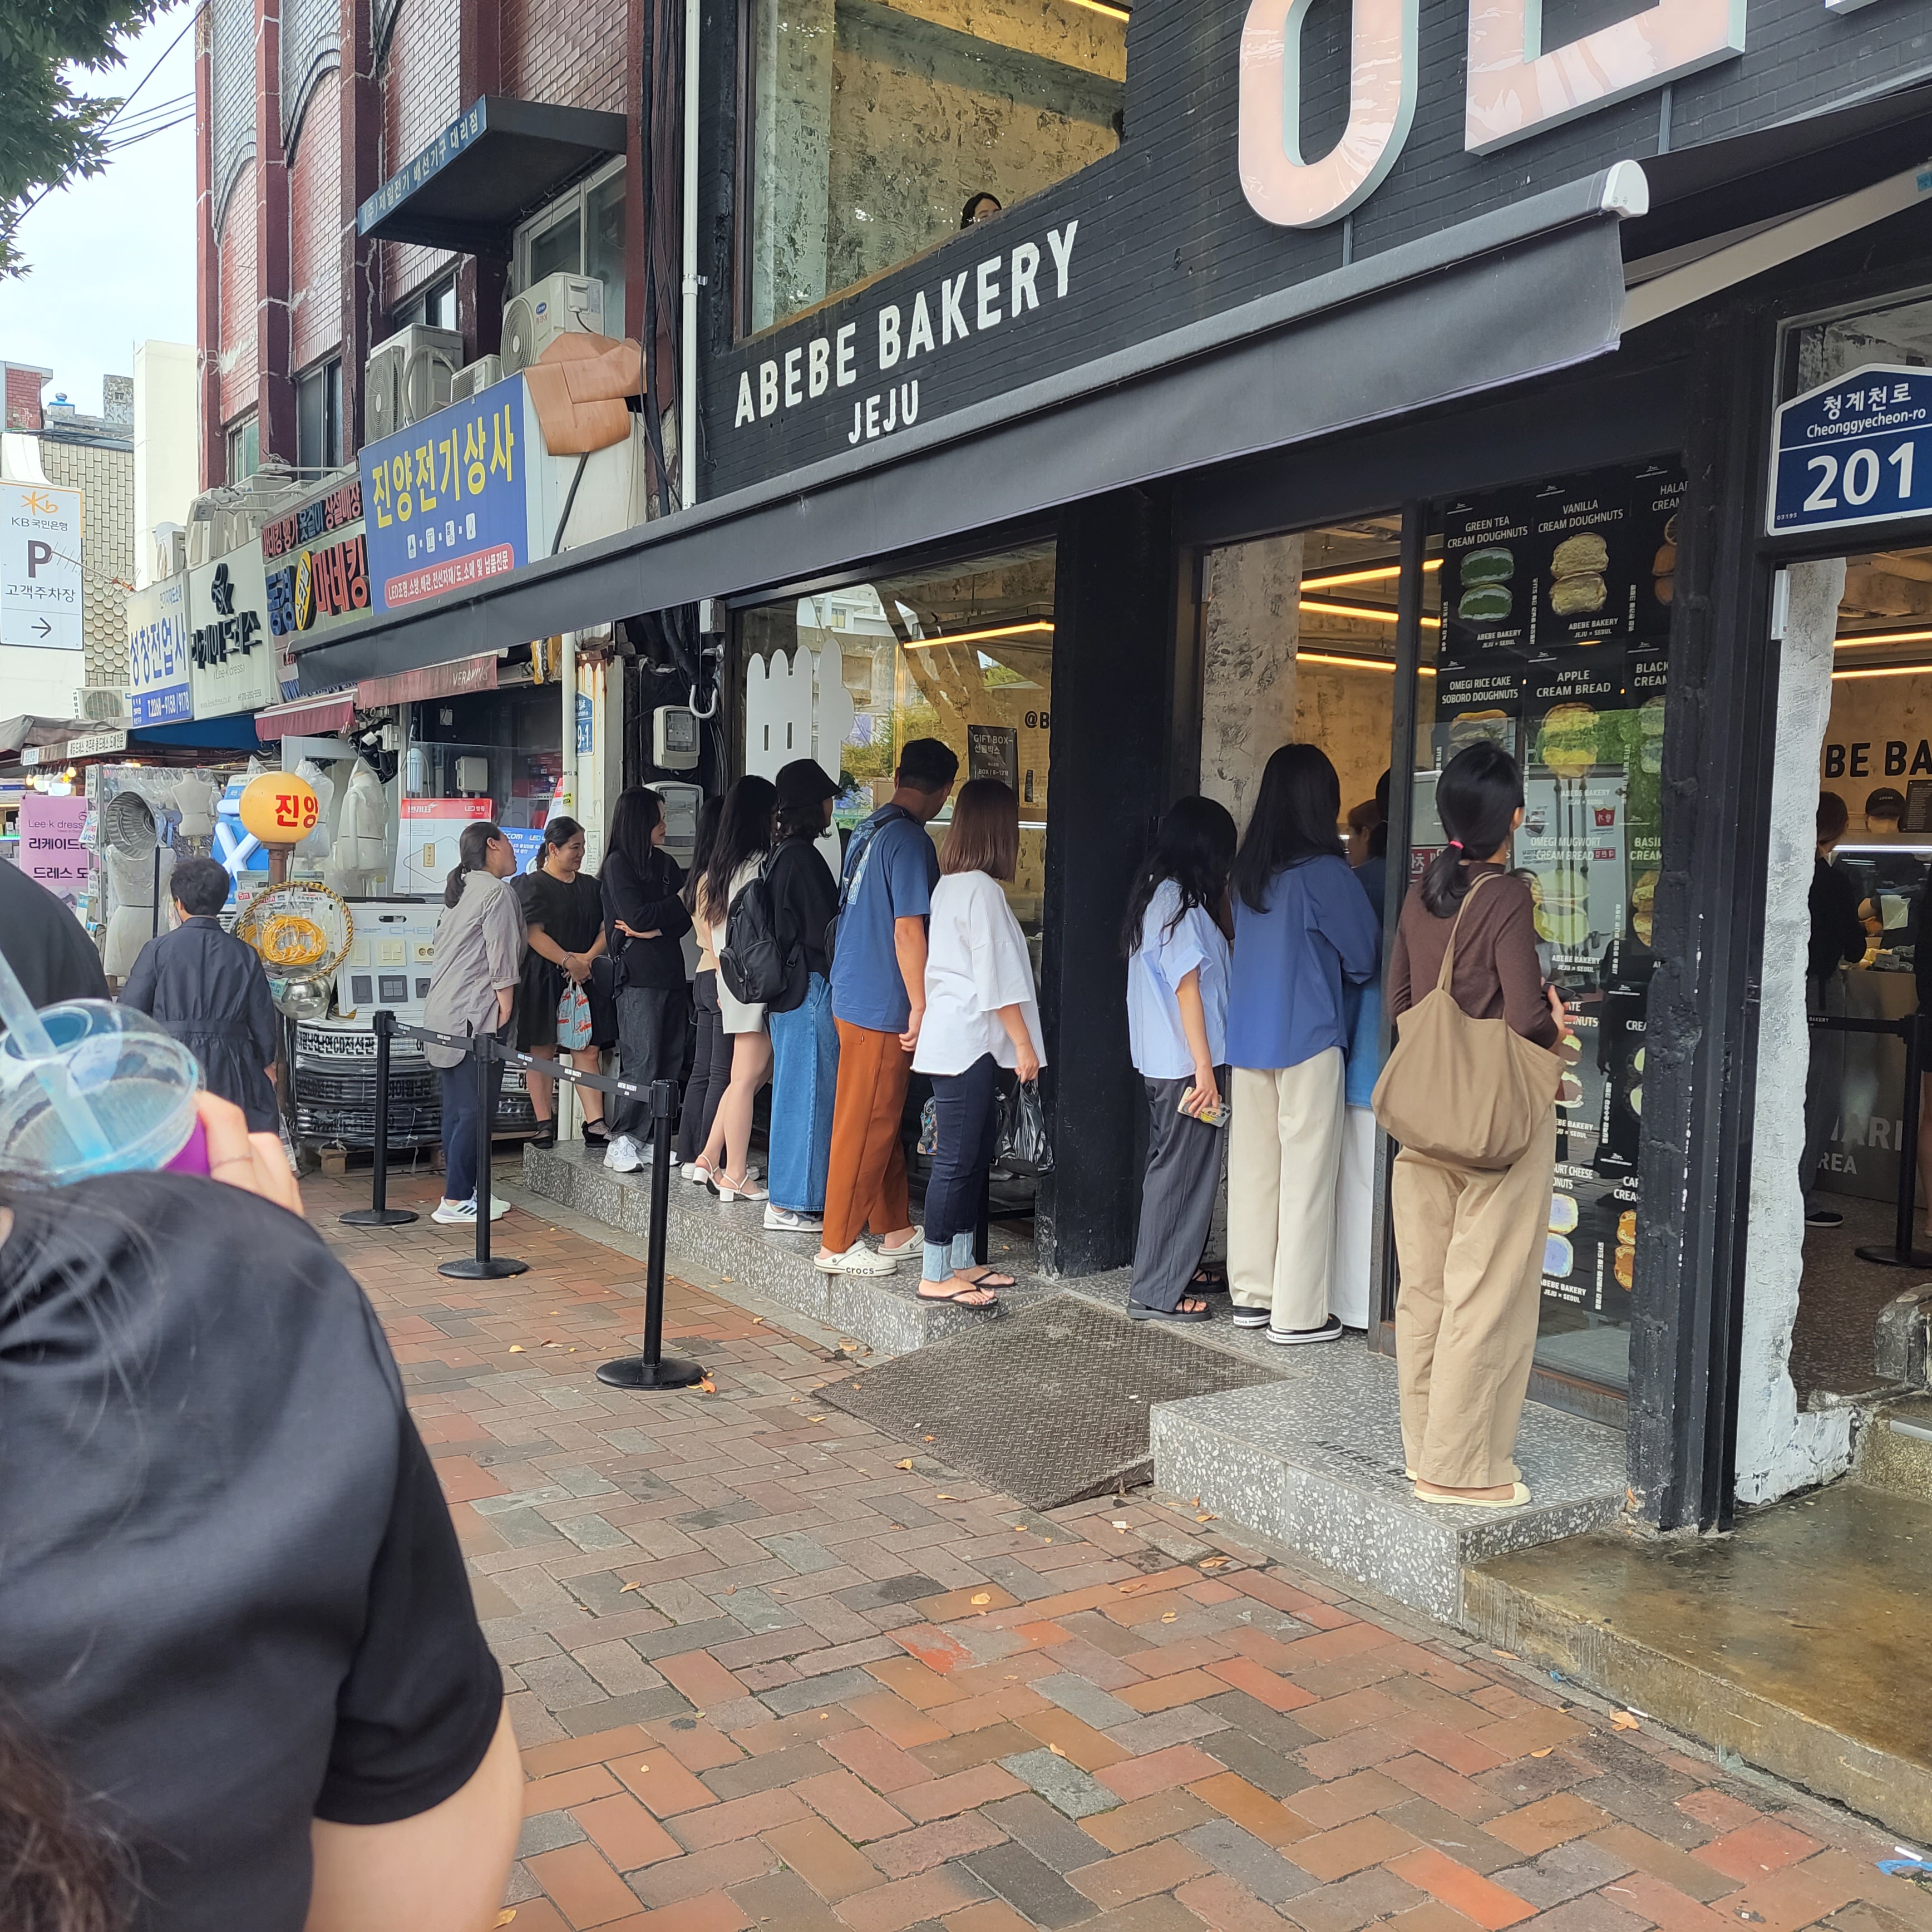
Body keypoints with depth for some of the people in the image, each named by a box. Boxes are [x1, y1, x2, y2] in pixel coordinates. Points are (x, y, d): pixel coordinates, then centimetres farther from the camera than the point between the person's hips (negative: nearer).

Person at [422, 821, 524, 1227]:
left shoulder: (459, 890, 20)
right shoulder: (498, 893, -9)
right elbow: (502, 965, -14)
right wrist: (504, 1017, -12)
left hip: (444, 1013, 10)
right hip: (475, 1017, -10)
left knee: (457, 1108, 12)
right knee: (477, 1111, -7)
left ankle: (461, 1191, 18)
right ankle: (456, 1200, -6)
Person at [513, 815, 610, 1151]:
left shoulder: (590, 885, 14)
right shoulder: (533, 885, -3)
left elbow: (605, 928, 11)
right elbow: (534, 934, -12)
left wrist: (588, 958, -7)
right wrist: (568, 962, -18)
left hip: (583, 978, 4)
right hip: (543, 980, -4)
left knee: (587, 1050, -1)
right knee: (542, 1052, 1)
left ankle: (595, 1124, -4)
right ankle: (545, 1125, 8)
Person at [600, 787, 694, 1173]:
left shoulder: (666, 863, 18)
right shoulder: (618, 863, -1)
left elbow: (684, 920, 9)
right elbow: (636, 916, -11)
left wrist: (652, 929, -10)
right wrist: (679, 901, -2)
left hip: (671, 974, 6)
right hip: (638, 977, -6)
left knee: (670, 1062, 3)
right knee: (641, 1062, -9)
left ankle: (647, 1139, 9)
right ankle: (622, 1143, -3)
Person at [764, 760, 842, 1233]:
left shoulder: (782, 856, 13)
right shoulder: (804, 858, -16)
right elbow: (823, 932, -17)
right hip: (811, 988, -10)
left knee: (794, 1089, 14)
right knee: (809, 1091, -4)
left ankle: (786, 1197, 22)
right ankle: (793, 1203, 1)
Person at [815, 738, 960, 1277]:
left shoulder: (867, 832, 12)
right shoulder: (910, 842, -16)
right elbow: (908, 931, -21)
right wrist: (921, 1008, -16)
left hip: (855, 993, 9)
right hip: (882, 1005, -9)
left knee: (883, 1120, 16)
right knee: (867, 1125, -1)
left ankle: (895, 1231, 26)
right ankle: (837, 1245, 6)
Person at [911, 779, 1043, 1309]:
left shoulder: (949, 884, 14)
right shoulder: (982, 888, -15)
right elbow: (998, 977, -16)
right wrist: (1024, 1043, -11)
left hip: (959, 1040, 10)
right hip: (966, 1042, -10)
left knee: (977, 1152, 14)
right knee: (957, 1157, -4)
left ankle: (960, 1263, 21)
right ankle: (936, 1276, 2)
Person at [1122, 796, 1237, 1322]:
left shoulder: (1157, 893, 12)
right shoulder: (1179, 901, -17)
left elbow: (1223, 934, 24)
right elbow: (1188, 988, -19)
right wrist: (1205, 1069, -19)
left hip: (1161, 1062, 10)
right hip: (1186, 1062, -10)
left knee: (1172, 1165, 18)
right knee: (1183, 1171, -3)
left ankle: (1172, 1271, 30)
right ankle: (1157, 1294, 3)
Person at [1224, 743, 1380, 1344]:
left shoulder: (1247, 871, 6)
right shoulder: (1324, 873, -13)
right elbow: (1366, 956, -2)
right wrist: (1340, 970, 17)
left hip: (1248, 1039, 7)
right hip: (1307, 1039, -6)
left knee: (1252, 1166, 12)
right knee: (1306, 1173, 1)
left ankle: (1251, 1295, 21)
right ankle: (1297, 1313, 5)